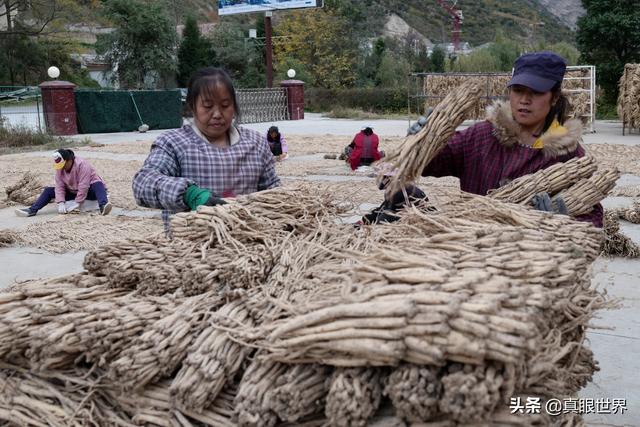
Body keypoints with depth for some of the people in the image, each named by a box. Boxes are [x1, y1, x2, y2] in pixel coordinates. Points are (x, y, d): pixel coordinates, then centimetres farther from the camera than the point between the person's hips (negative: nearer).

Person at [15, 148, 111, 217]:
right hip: (72, 192, 6)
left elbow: (83, 187, -30)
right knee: (48, 190, -5)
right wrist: (61, 203, -25)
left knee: (98, 185, -38)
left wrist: (77, 204, -30)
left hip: (88, 191, -6)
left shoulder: (82, 164, -26)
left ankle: (103, 206, -64)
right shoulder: (59, 168, -7)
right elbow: (59, 186, -12)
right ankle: (32, 210, -15)